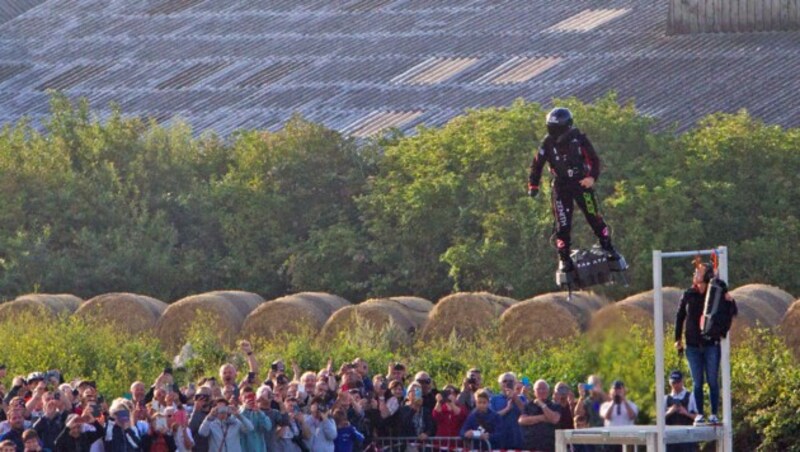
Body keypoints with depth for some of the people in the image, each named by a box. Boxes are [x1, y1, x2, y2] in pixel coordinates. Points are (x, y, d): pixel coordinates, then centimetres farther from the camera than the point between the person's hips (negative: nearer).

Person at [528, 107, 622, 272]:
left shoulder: (579, 139, -9)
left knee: (594, 217, -3)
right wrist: (533, 186, -4)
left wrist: (592, 177, -19)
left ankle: (608, 248, 11)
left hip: (582, 183, -1)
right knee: (563, 224, -5)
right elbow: (537, 164, 3)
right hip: (561, 187, 1)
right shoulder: (548, 143, -5)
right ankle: (564, 259, 2)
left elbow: (594, 159, -4)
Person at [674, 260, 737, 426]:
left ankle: (714, 415, 3)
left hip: (711, 345, -2)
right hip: (693, 345, 2)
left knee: (713, 381, -1)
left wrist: (731, 301, -25)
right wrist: (678, 339, 10)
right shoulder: (689, 295, 2)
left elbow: (732, 313, -5)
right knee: (697, 382, 5)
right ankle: (700, 414, 9)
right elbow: (680, 317, 11)